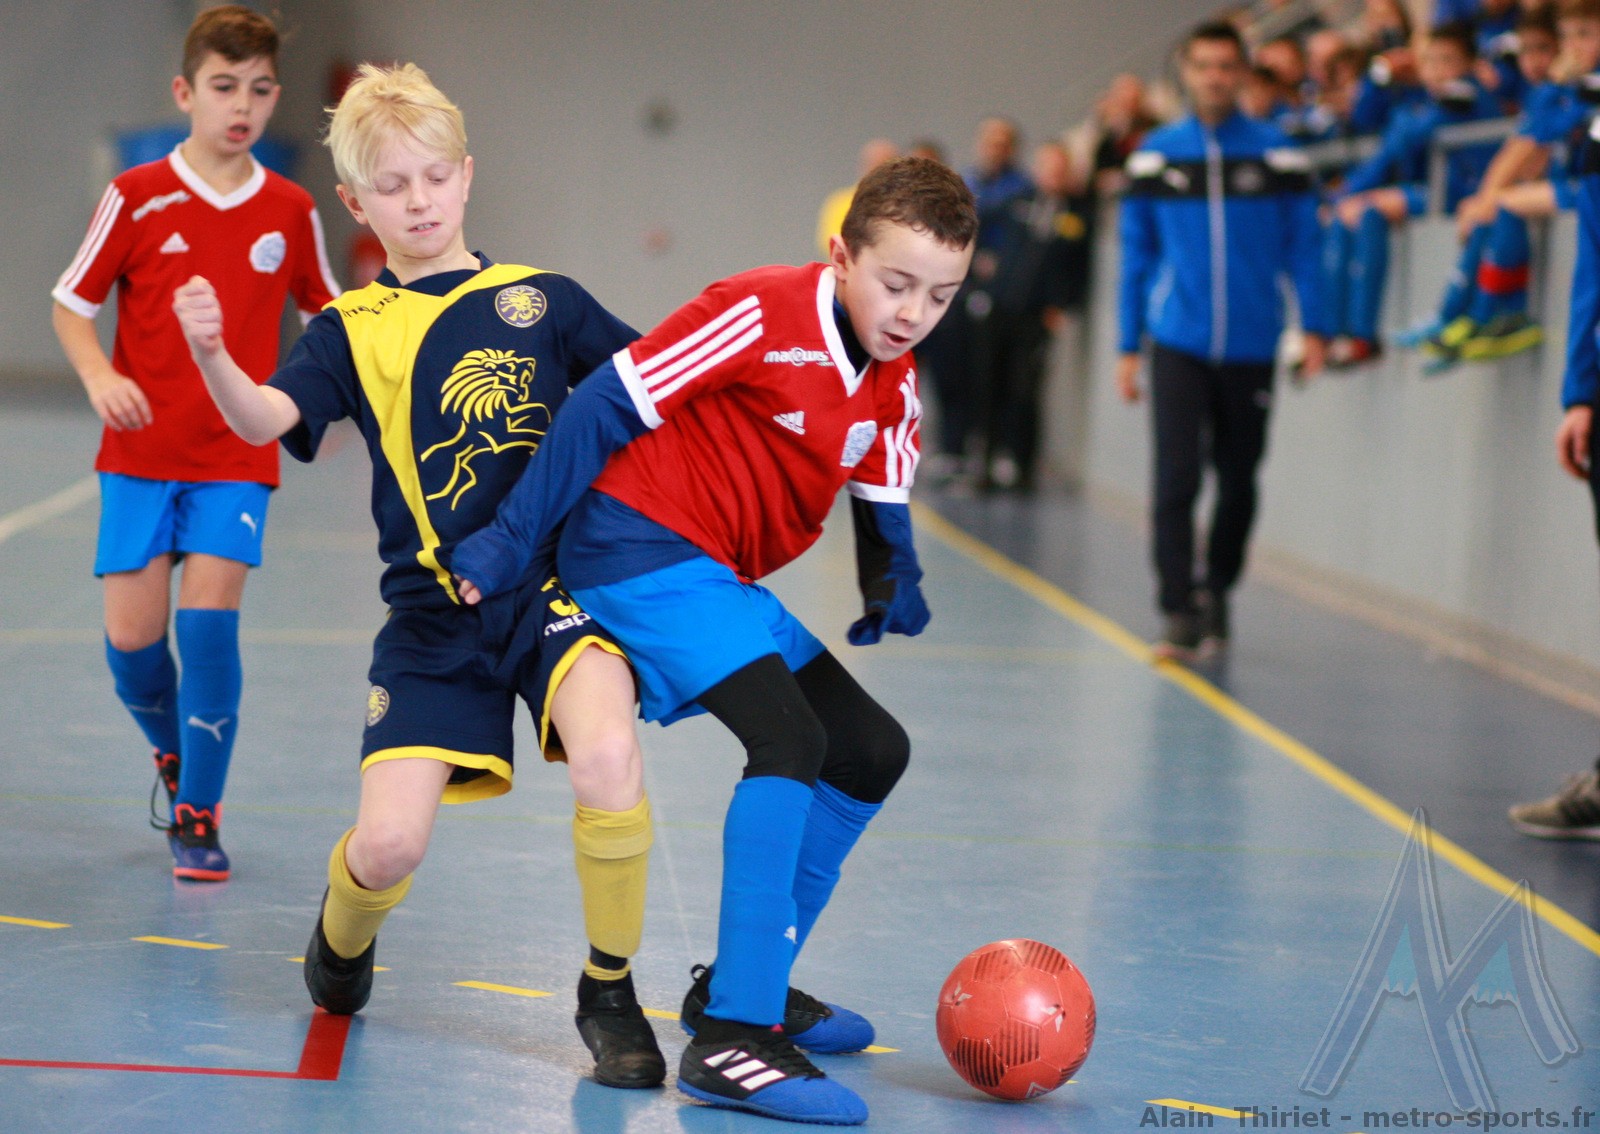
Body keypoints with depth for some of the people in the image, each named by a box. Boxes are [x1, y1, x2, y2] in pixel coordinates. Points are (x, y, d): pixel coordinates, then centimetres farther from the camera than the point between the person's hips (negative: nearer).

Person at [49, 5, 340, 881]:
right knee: (132, 633, -3)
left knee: (209, 614, -15)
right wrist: (100, 377, -16)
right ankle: (172, 752, 31)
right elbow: (70, 306, 2)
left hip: (236, 458, 0)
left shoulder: (291, 211, 2)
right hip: (141, 454, 0)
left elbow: (325, 314, 15)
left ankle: (198, 814, -3)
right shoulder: (137, 198, -4)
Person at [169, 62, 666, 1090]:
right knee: (389, 844, -9)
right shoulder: (351, 330, 6)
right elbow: (264, 420, -12)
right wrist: (213, 359, -32)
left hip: (555, 580, 0)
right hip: (433, 613, 1)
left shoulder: (541, 300, 8)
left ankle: (610, 993, -6)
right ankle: (344, 938, 32)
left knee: (606, 756, -30)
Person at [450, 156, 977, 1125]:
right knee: (789, 736, -26)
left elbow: (883, 506, 12)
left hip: (722, 576, 9)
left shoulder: (893, 389, 5)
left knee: (873, 753, 13)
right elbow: (608, 406, -17)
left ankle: (746, 984, 24)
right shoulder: (762, 314, -19)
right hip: (640, 547, -9)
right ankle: (733, 1036, -27)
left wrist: (893, 585, -12)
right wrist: (514, 539, -18)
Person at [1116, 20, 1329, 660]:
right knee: (1176, 480, -11)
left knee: (1238, 481, 10)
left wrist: (1312, 327, -6)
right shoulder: (1155, 157, 4)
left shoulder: (1277, 156, 2)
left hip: (1250, 347, 1)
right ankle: (1179, 615, -10)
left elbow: (1302, 248, 4)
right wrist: (1128, 348, 6)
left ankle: (1217, 593, 29)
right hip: (1178, 347, -1)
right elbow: (1136, 258, 9)